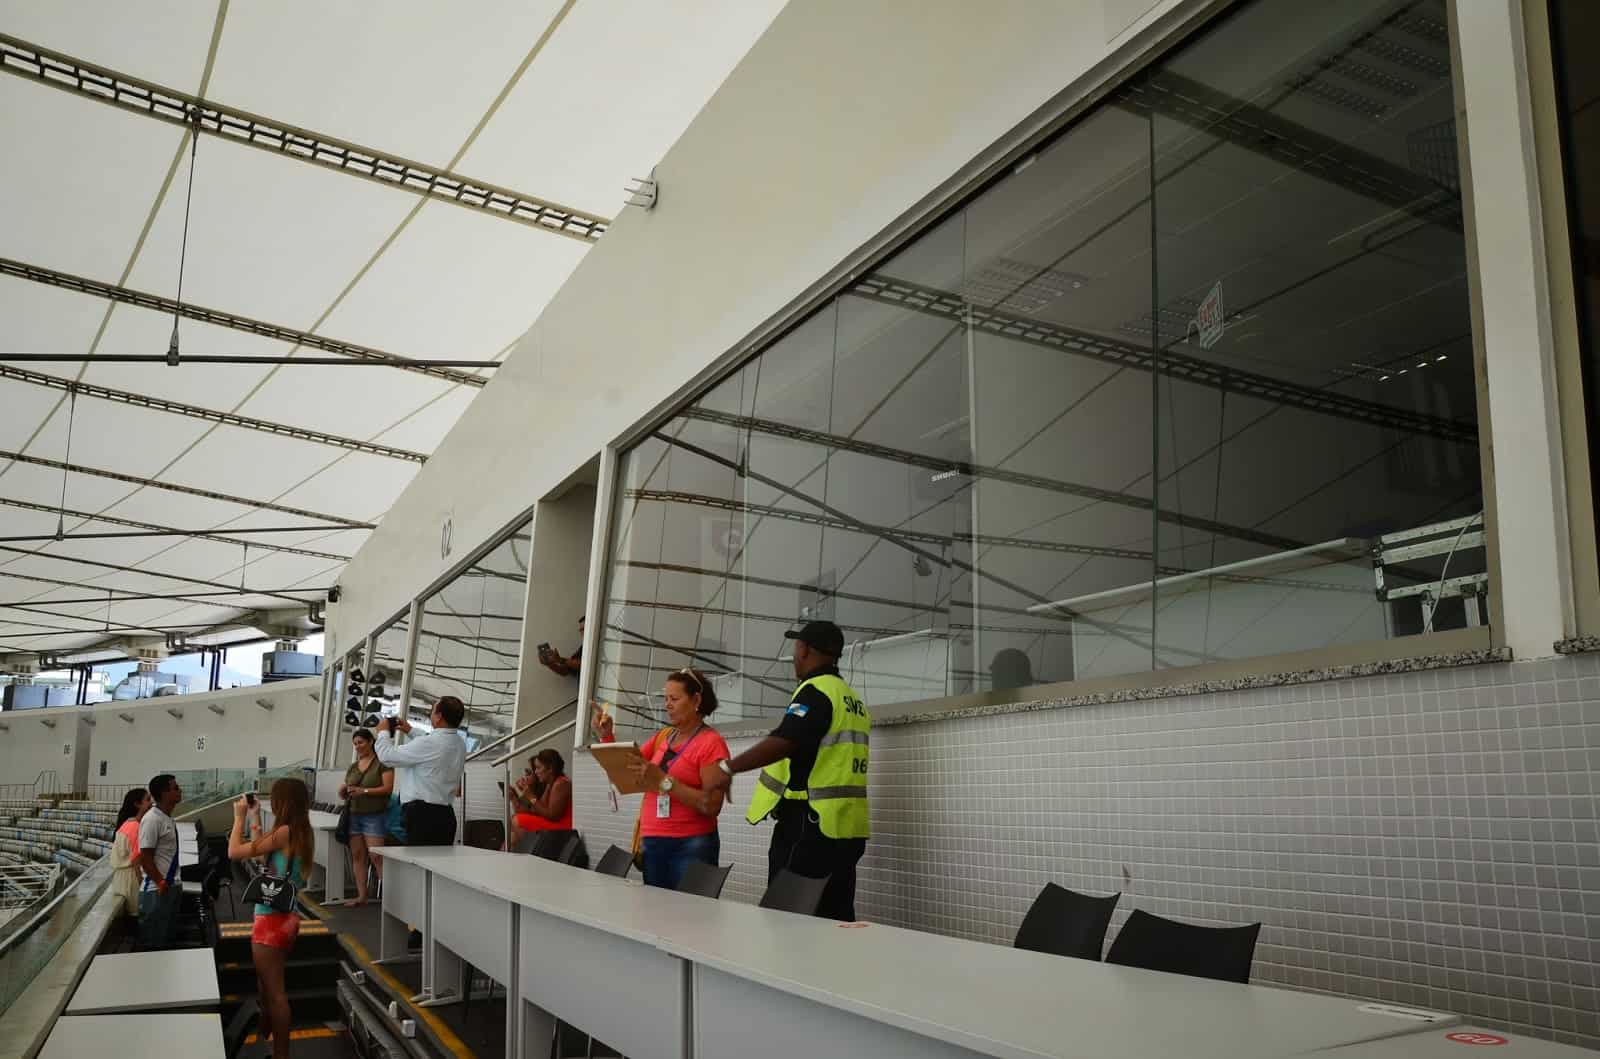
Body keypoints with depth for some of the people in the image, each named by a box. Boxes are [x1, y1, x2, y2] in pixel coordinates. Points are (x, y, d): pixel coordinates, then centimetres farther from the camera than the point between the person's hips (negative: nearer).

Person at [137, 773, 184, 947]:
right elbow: (145, 857, -18)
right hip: (156, 891, -9)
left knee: (168, 939, 14)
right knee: (153, 944, -1)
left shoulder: (168, 817, 10)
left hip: (171, 887, 9)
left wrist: (172, 883, 15)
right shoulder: (152, 819, -17)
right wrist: (161, 883, -17)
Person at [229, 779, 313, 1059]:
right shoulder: (300, 832, 7)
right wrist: (254, 816, 21)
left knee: (273, 992, 0)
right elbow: (259, 848, 21)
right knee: (269, 988, 20)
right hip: (286, 917, 9)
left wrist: (239, 818, -4)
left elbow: (234, 852, -16)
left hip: (272, 919, -9)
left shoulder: (284, 831, -20)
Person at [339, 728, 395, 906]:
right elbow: (344, 794, 18)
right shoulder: (352, 767, 15)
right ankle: (361, 896, 10)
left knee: (376, 856, -12)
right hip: (354, 815, 6)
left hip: (374, 816, -6)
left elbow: (388, 788, -12)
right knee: (357, 856, 5)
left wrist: (364, 791, -20)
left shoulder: (382, 763, -3)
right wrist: (343, 790, -6)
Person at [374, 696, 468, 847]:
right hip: (446, 814, 8)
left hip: (422, 813, -8)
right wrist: (411, 731, 35)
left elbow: (388, 756, -7)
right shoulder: (460, 744, 9)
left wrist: (383, 732, 11)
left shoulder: (430, 743, -17)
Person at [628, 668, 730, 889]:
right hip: (652, 843, 6)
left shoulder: (711, 742, -8)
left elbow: (712, 806, -16)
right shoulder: (662, 737, 12)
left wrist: (664, 781, -21)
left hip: (690, 846, -6)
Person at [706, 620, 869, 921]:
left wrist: (729, 768, -26)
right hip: (845, 827, 9)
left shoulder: (816, 691, -11)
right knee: (835, 918, 9)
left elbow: (784, 742, -25)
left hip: (810, 821, -9)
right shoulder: (854, 699, 18)